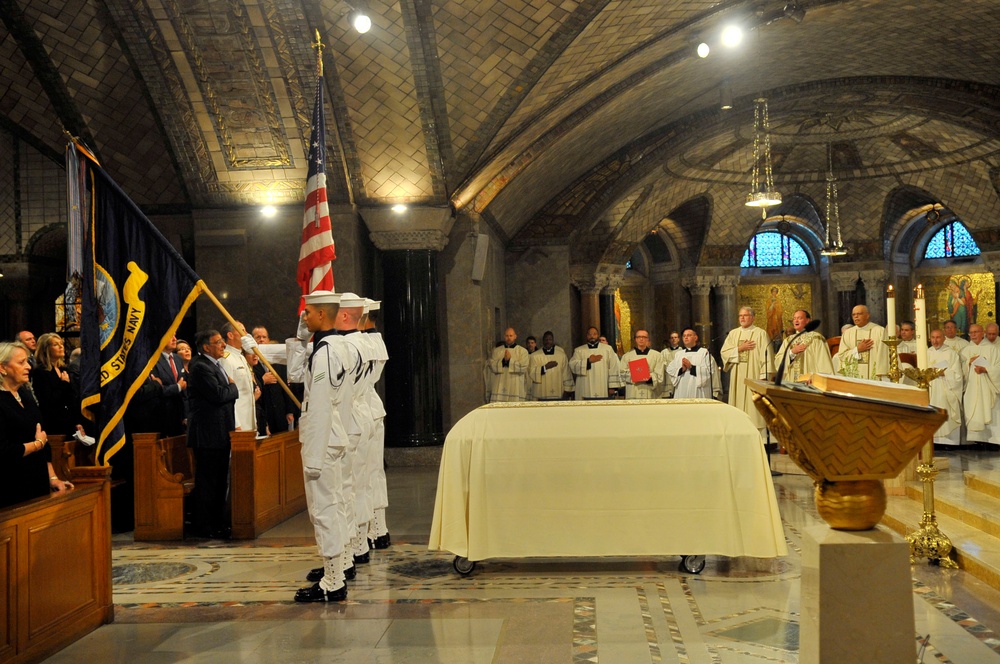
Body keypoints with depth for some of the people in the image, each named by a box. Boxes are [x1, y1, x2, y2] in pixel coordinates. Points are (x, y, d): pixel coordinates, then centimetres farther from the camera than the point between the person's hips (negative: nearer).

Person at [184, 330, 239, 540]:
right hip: (208, 434, -10)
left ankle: (217, 523, 23)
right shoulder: (200, 367, -15)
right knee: (207, 481, -4)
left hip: (220, 432, 10)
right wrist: (233, 387, -5)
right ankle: (202, 526, 3)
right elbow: (218, 395, -22)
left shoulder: (216, 365, 17)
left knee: (220, 481, 14)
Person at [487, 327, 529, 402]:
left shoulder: (523, 351, 7)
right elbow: (492, 366, 2)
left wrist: (510, 360, -9)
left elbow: (523, 368, -6)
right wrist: (503, 360, -11)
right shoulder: (496, 351, 14)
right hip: (499, 387, 2)